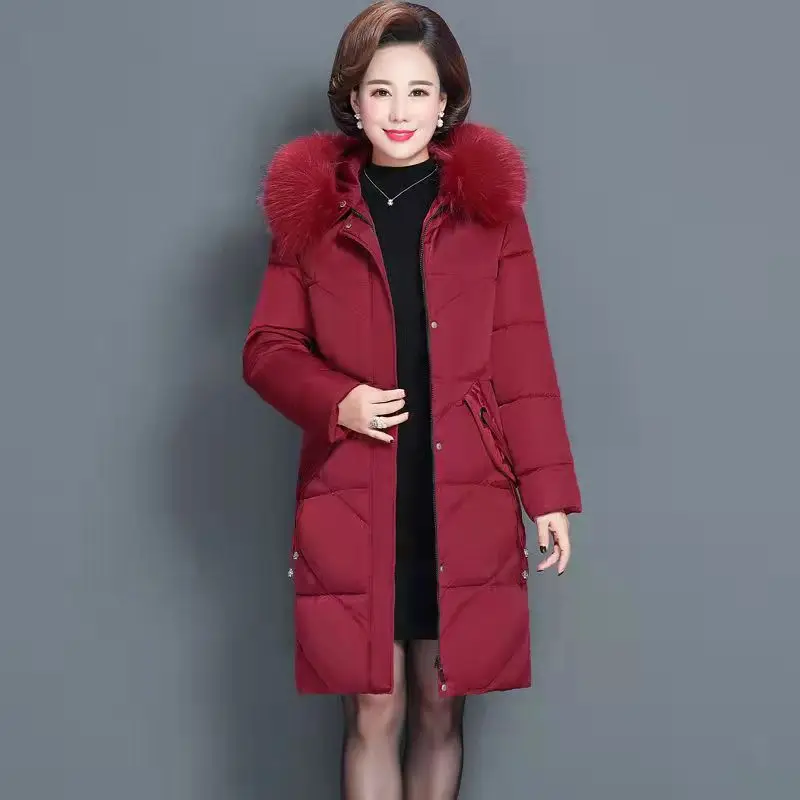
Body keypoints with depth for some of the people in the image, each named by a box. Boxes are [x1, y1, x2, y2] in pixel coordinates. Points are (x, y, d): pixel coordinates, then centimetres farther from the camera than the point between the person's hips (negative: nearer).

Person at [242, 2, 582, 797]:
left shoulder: (489, 204, 3)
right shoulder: (311, 208, 2)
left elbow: (523, 361, 2)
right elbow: (267, 350, 6)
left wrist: (549, 492, -2)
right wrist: (337, 402, -13)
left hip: (464, 503, 1)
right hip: (353, 502, 0)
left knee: (440, 706, 11)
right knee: (374, 712, 4)